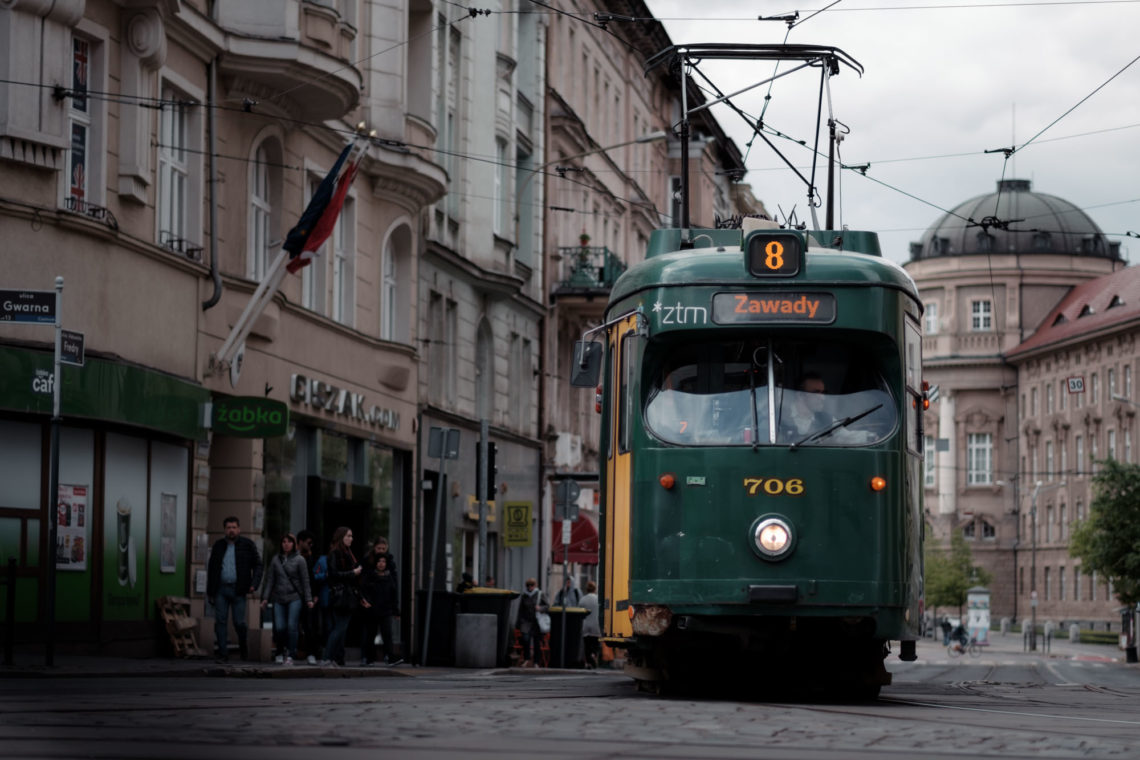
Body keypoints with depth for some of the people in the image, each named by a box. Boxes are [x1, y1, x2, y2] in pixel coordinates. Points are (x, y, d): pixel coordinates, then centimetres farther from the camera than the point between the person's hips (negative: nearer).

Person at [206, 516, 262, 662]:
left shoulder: (247, 545, 4)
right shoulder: (219, 546, 13)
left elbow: (257, 565, 5)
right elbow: (211, 568, 17)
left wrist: (254, 584, -9)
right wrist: (210, 591, 13)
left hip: (238, 589, -3)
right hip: (220, 589, 3)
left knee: (239, 623, -4)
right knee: (220, 622, -3)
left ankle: (243, 644, 24)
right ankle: (223, 653, 1)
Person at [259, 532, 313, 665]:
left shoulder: (299, 560, 3)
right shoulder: (276, 560, 10)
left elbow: (305, 581, 2)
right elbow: (270, 580, 12)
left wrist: (308, 599, -3)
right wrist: (265, 597, 5)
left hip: (294, 598, -2)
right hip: (279, 598, 2)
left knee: (291, 626, -10)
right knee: (279, 627, -5)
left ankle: (290, 655, -2)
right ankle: (280, 652, 16)